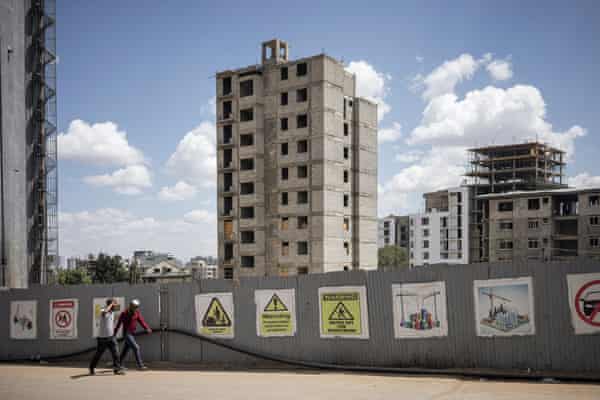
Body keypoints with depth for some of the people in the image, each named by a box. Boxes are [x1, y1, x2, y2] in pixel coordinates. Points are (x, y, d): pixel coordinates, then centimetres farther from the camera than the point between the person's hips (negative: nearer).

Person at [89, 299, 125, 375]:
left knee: (115, 352, -4)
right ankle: (92, 368, 26)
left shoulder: (112, 313, 10)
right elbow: (104, 312, -41)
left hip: (111, 337, 6)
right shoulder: (103, 311, -15)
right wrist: (111, 304, -29)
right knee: (98, 354, 7)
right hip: (102, 337, -6)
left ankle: (117, 369, -2)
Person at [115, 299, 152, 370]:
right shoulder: (124, 313, -12)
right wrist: (114, 334, 2)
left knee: (126, 349, 16)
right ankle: (140, 365, -18)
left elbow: (141, 321, -7)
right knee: (136, 348, -16)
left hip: (132, 334, 7)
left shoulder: (137, 313, 3)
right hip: (127, 334, -7)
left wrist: (147, 328, -24)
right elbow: (118, 324, -3)